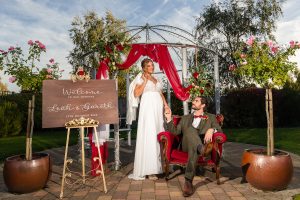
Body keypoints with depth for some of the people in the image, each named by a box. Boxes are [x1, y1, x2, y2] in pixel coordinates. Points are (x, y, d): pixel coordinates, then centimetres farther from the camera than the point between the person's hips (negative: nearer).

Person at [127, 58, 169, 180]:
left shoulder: (156, 80, 23)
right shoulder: (140, 78, 6)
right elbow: (136, 94, -7)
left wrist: (166, 105, 8)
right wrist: (145, 80, -6)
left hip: (158, 108, 6)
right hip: (147, 107, -6)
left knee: (158, 135, 2)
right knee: (148, 135, -10)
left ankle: (158, 166, 9)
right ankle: (149, 169, -8)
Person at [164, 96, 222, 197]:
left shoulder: (211, 117, 24)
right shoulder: (185, 118, 29)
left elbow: (219, 130, 6)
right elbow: (175, 131, 17)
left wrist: (212, 129, -17)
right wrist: (169, 119, 4)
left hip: (203, 143, -1)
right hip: (187, 145, 1)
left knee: (194, 148, -40)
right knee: (190, 129, -32)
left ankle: (188, 181, -44)